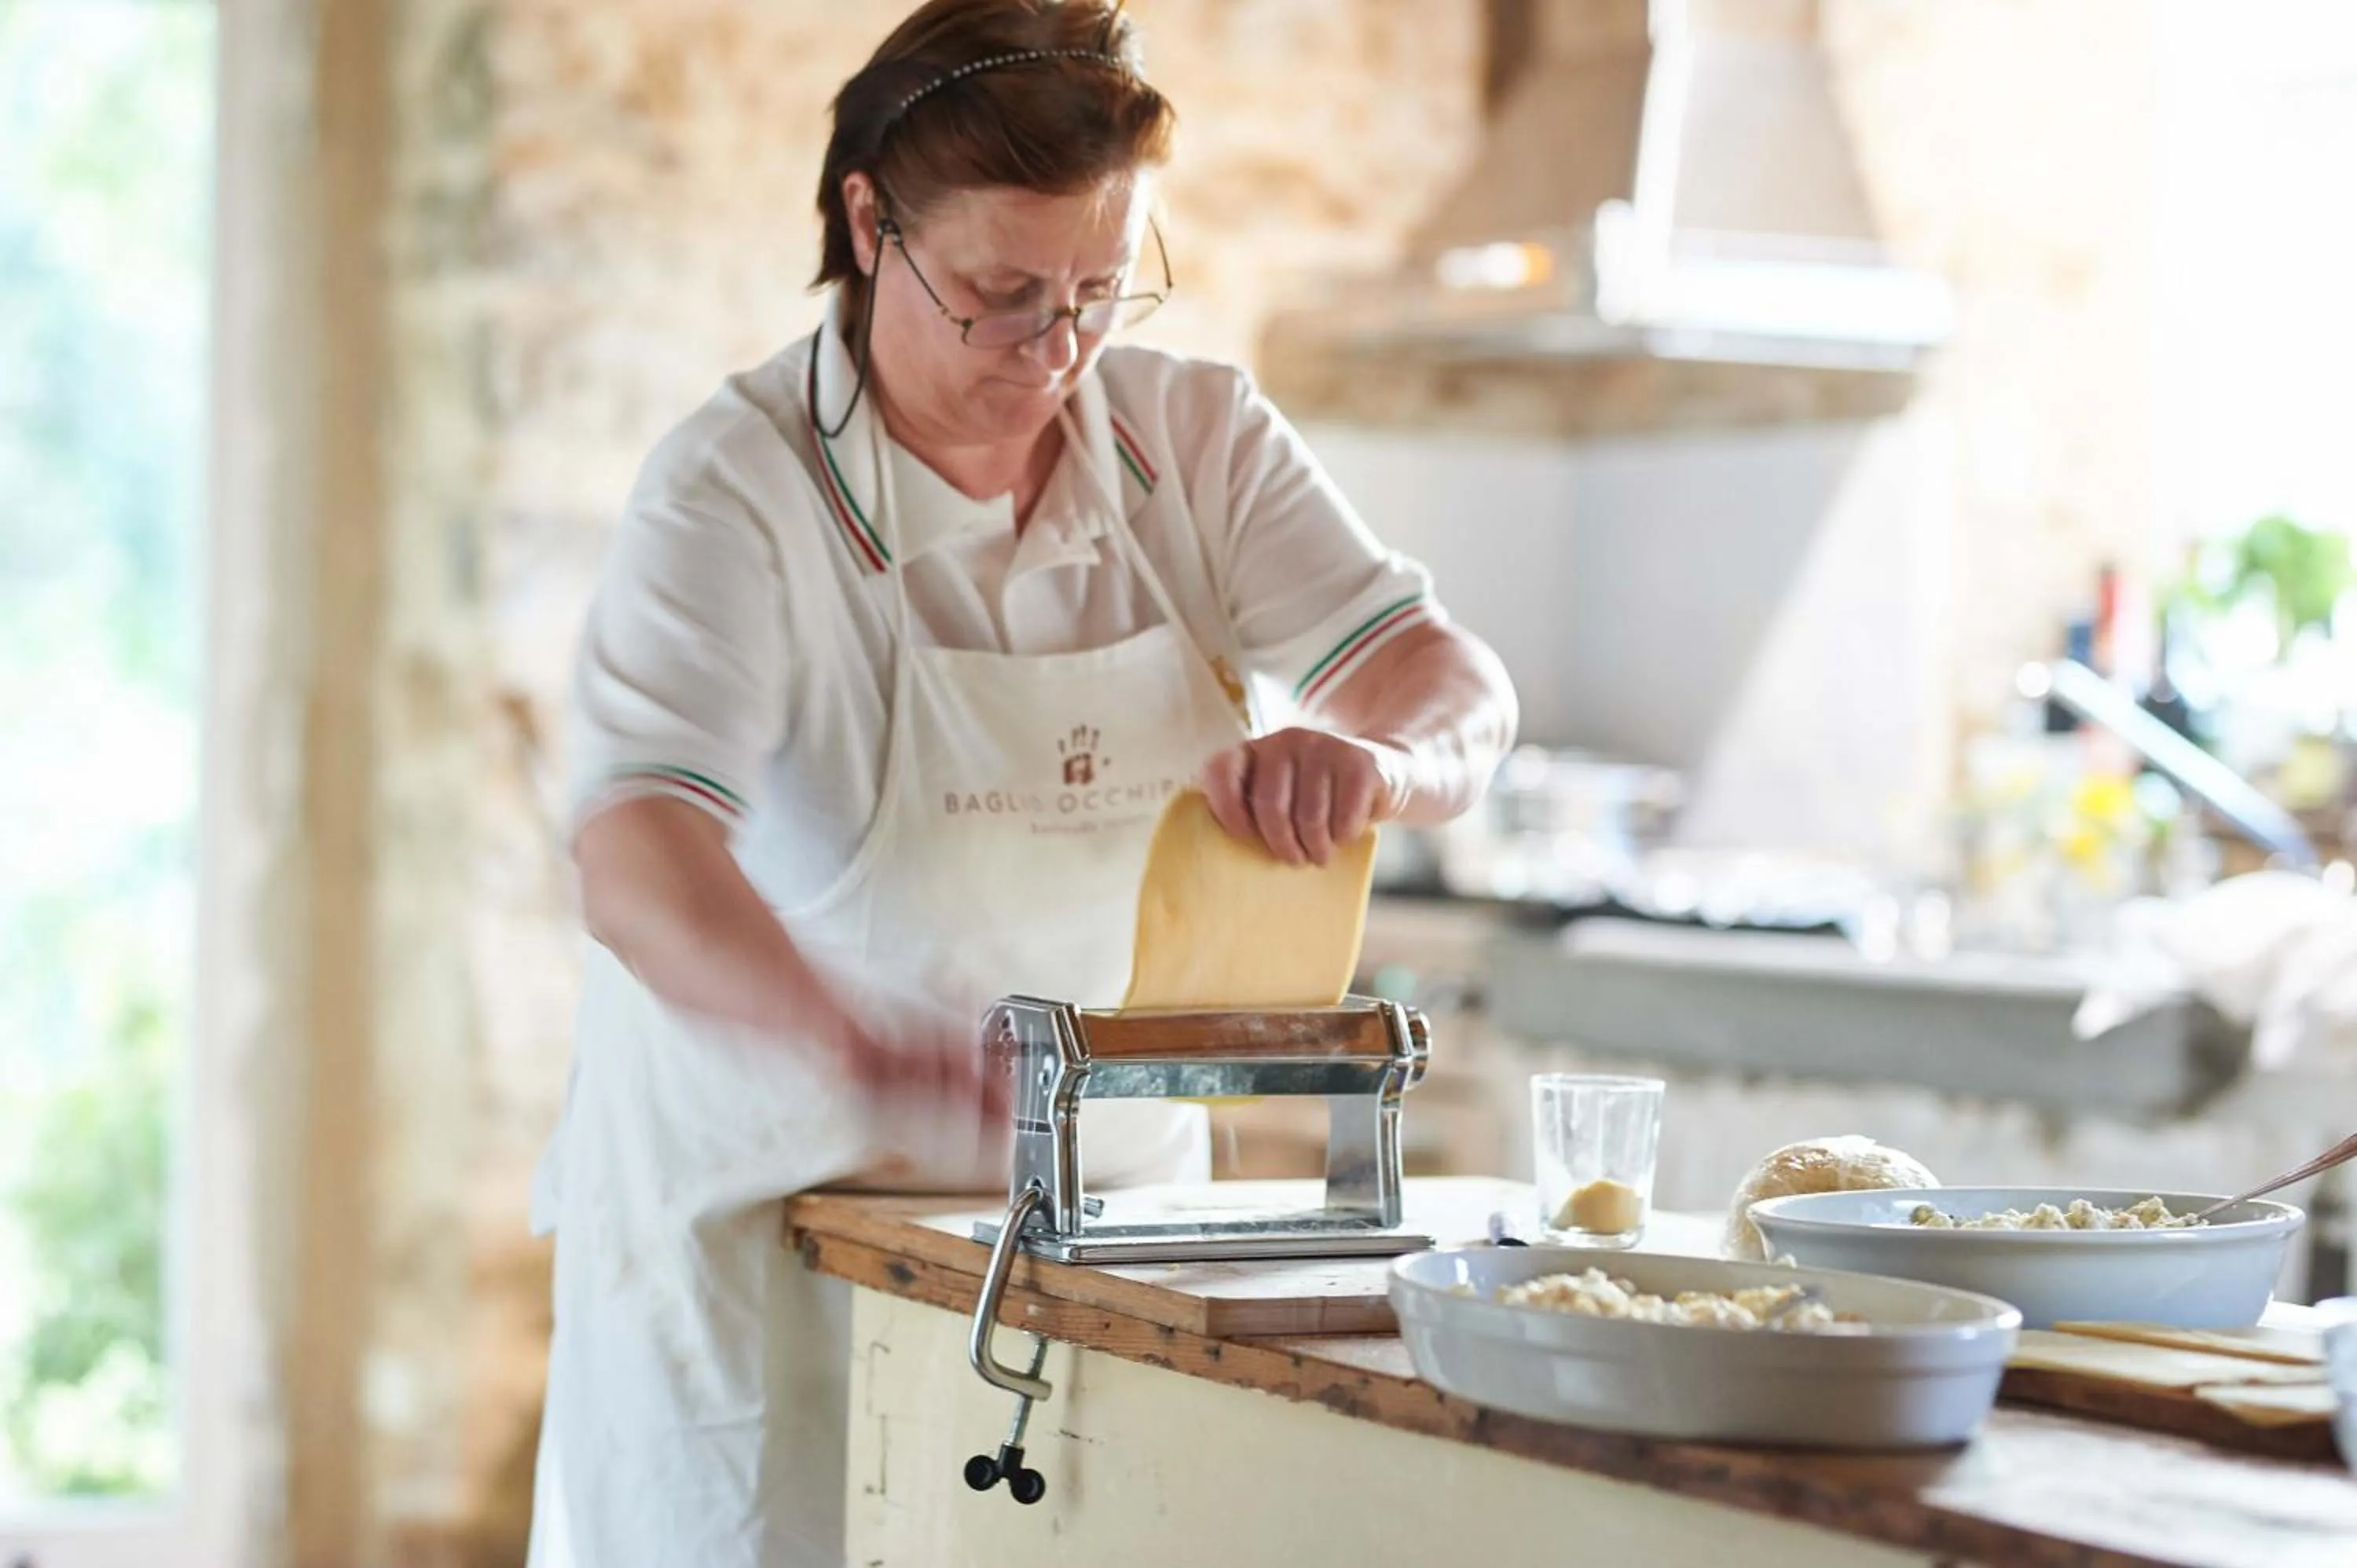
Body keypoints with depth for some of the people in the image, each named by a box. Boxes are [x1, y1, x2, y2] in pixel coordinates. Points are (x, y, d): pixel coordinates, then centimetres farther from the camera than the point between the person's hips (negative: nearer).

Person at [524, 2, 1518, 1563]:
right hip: (782, 1192, -4)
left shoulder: (1201, 437, -1)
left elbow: (1455, 682, -8)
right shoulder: (738, 488, -15)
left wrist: (1376, 756, -34)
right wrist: (855, 1043, -48)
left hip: (1106, 1192, 4)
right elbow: (640, 861, -28)